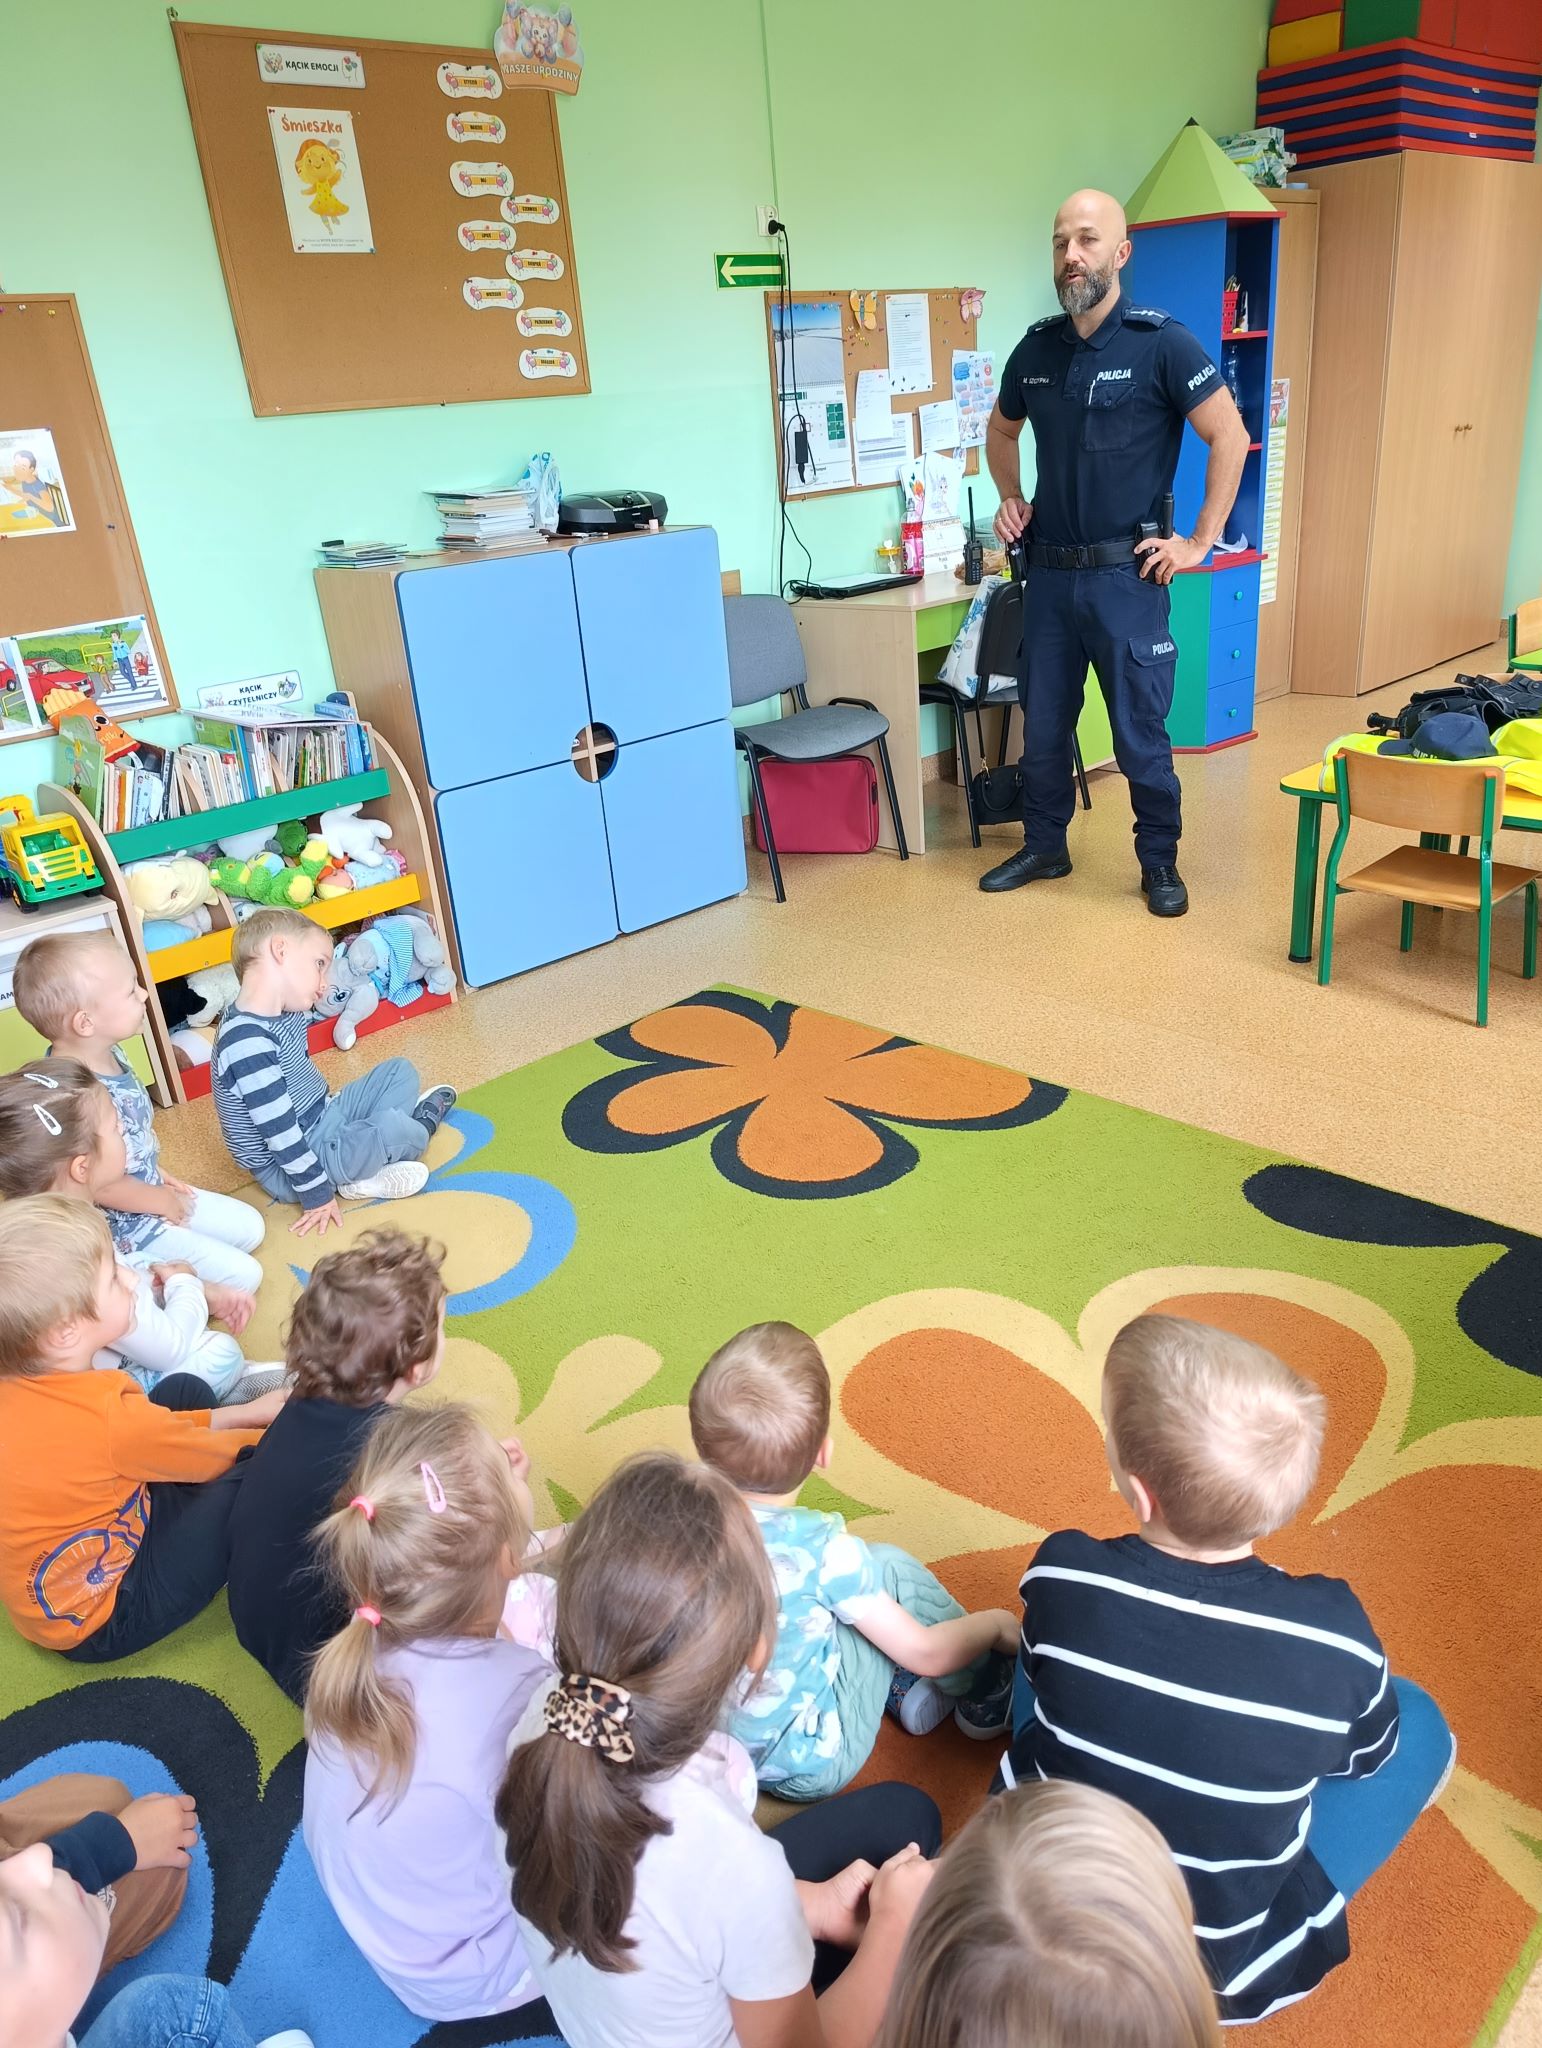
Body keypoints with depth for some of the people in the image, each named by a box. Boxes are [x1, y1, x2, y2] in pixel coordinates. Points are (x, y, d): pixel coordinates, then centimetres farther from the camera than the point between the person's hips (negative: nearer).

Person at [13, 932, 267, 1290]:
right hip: (122, 1226, -9)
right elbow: (103, 1186, -27)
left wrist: (158, 1176, 14)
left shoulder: (107, 1053, -7)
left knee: (250, 1227, 16)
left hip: (151, 1190, 9)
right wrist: (163, 1202, -12)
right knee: (243, 1276, -9)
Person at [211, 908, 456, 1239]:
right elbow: (282, 1134, -27)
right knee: (393, 1128, -26)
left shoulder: (285, 1013, 0)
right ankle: (420, 1126, 11)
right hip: (286, 1169, -10)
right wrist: (317, 1193, -22)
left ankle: (368, 1166, -3)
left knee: (399, 1072, 14)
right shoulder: (247, 1043, -30)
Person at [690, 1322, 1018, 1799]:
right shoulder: (822, 1549, -28)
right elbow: (926, 1653, -16)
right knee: (887, 1565, 2)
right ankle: (988, 1698, 19)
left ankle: (903, 1689, 23)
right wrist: (994, 1624, 4)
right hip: (810, 1768, -5)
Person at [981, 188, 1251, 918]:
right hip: (1049, 574, 5)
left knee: (1140, 733, 2)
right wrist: (1011, 499, 13)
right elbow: (1001, 430, 25)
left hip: (1126, 575, -5)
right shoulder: (1036, 346, 6)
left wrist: (1201, 542, -10)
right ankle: (1044, 848, 30)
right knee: (1042, 726, 13)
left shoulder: (1160, 342, -8)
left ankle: (1160, 863, 19)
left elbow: (1230, 436, -8)